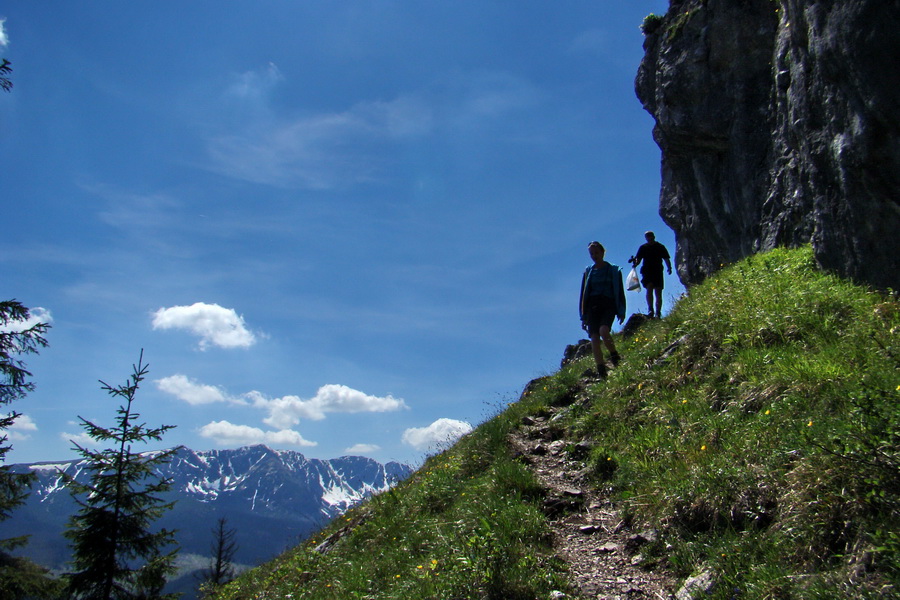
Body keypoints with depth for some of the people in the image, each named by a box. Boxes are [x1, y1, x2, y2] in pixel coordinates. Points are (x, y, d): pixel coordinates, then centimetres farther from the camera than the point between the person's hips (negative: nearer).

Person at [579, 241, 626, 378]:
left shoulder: (614, 270, 8)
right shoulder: (588, 272, 15)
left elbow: (620, 291, 7)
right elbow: (583, 294, 15)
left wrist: (621, 312, -2)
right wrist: (583, 317, 10)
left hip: (608, 305, -3)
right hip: (592, 305, 3)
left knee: (603, 331, -28)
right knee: (594, 337, -9)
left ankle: (614, 356, -1)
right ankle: (601, 372, -4)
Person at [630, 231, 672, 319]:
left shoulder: (660, 247, 10)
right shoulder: (643, 247, 11)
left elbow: (666, 259, 9)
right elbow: (638, 259, 7)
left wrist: (669, 268, -6)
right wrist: (635, 264, -14)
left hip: (658, 272, 1)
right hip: (647, 271, 0)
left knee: (658, 293, -1)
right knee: (649, 288, -22)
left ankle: (658, 313, 2)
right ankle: (650, 309, -27)